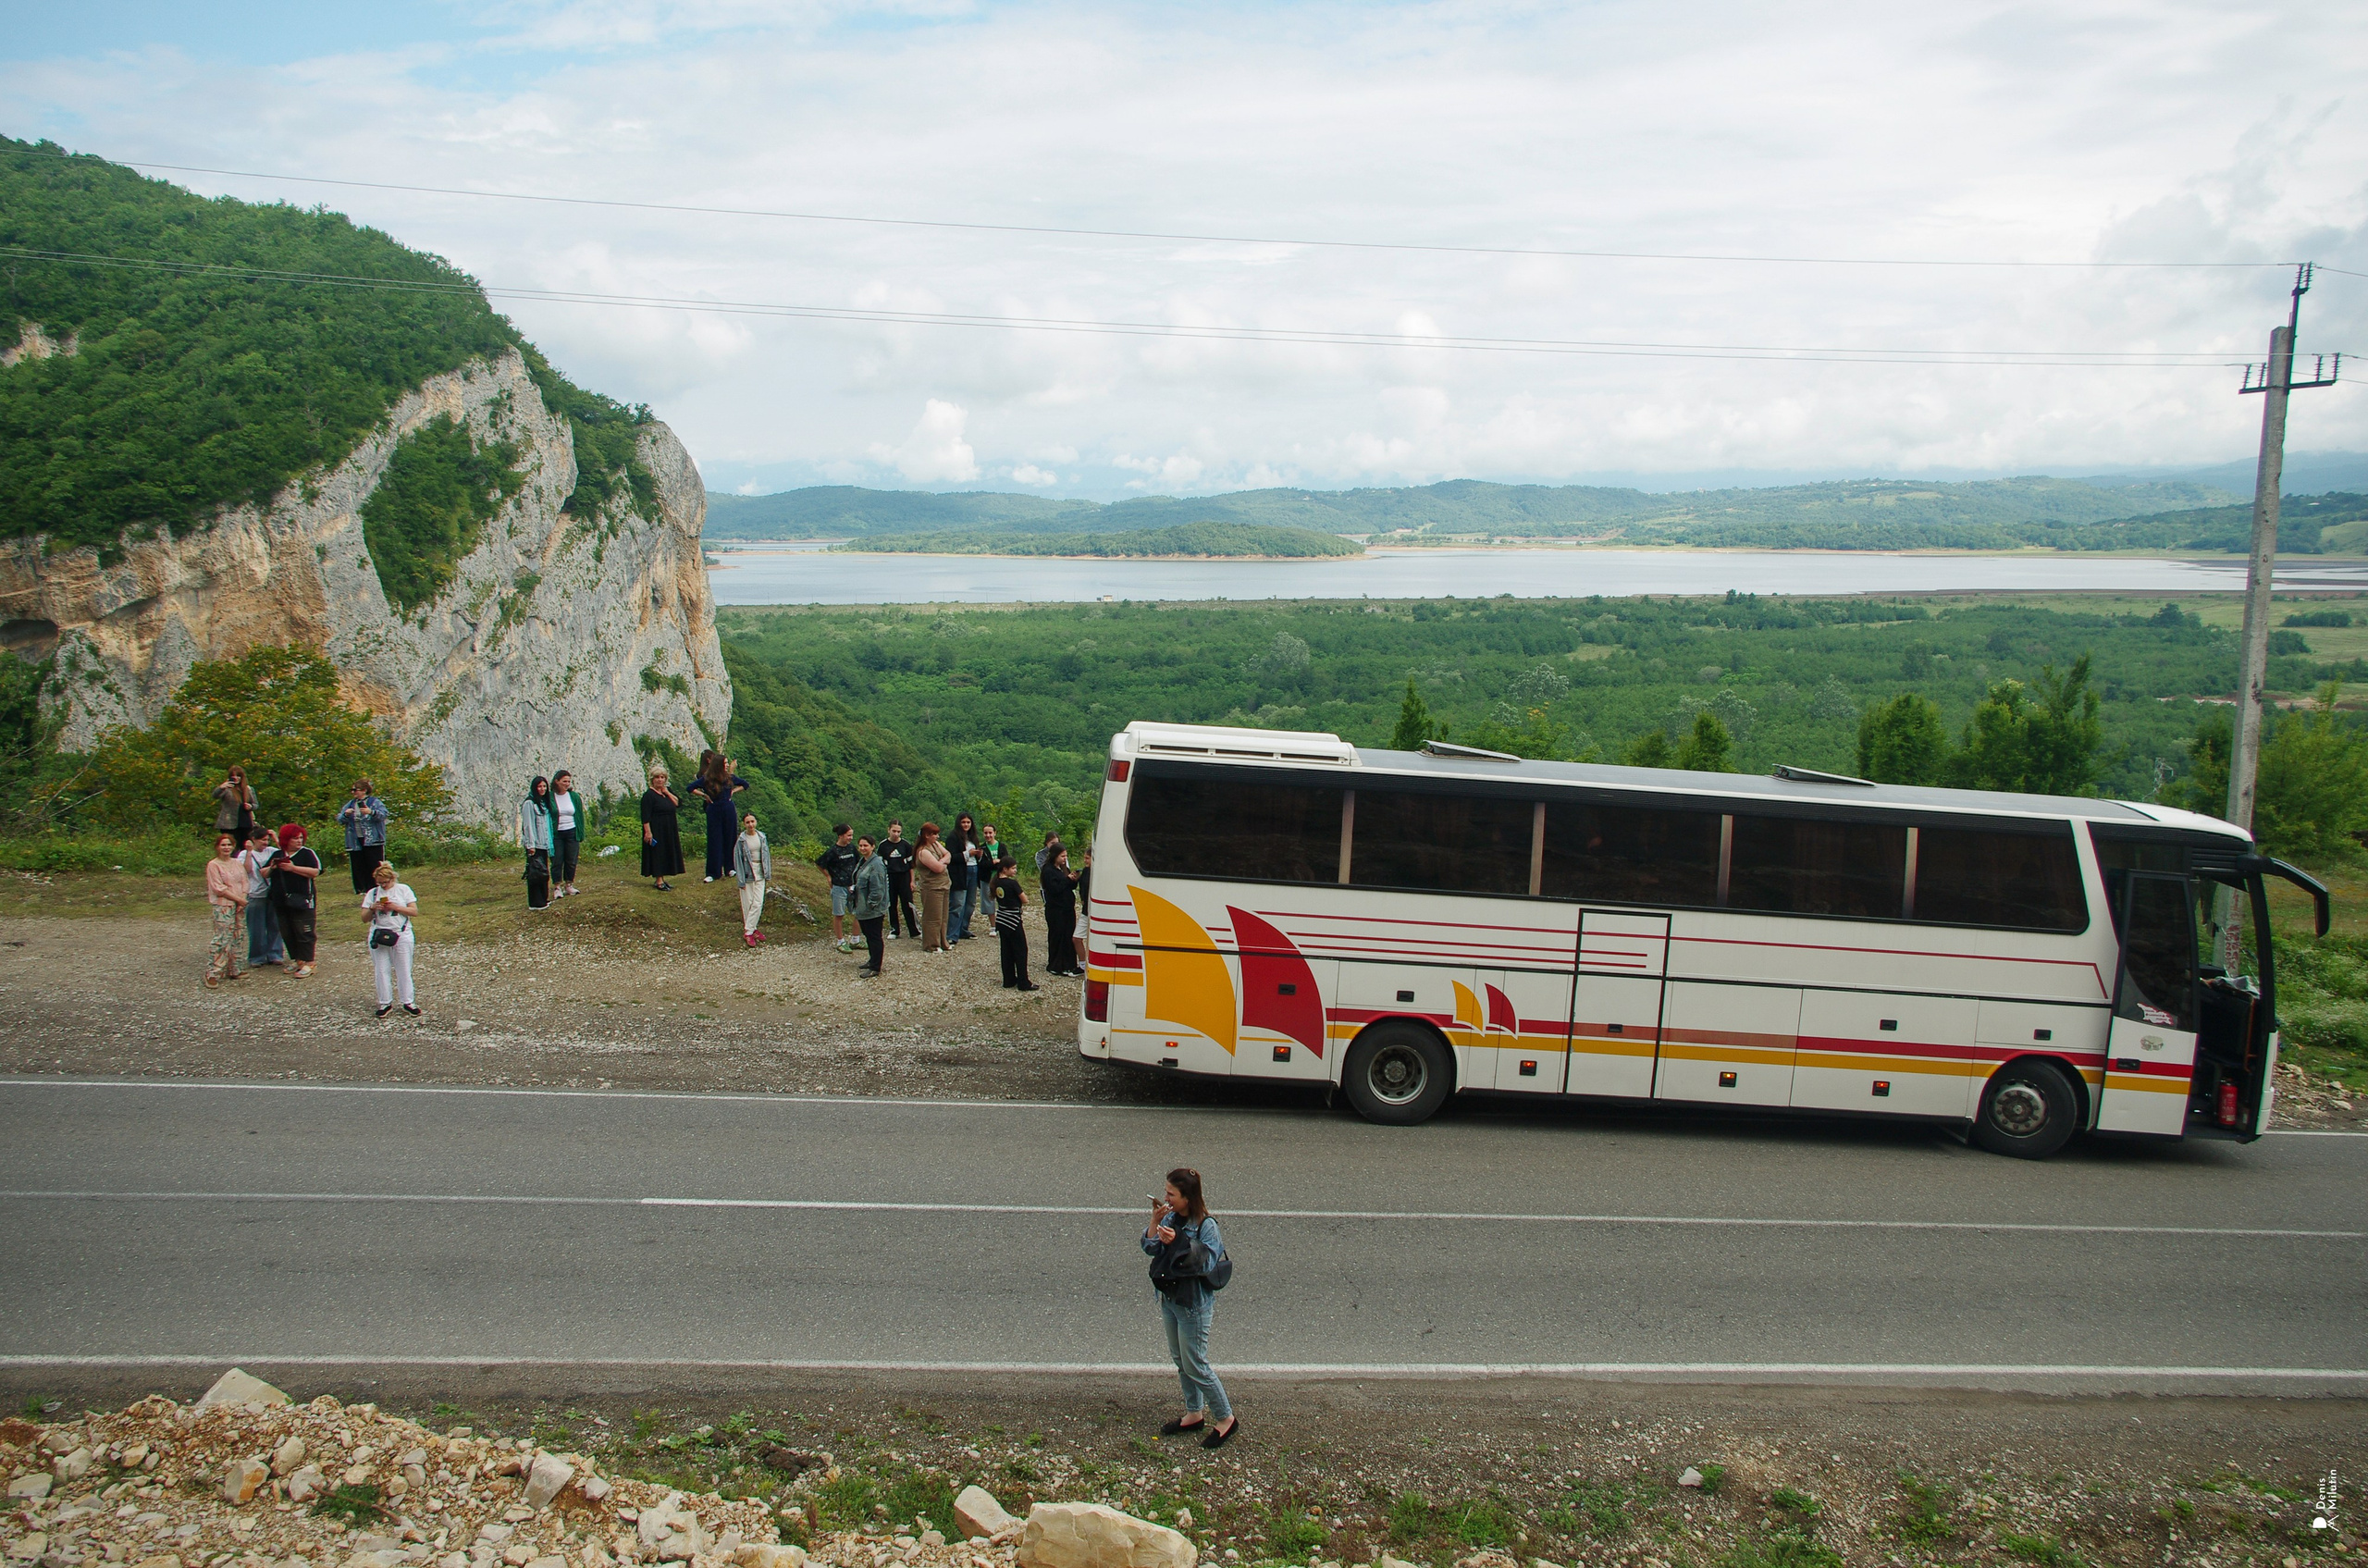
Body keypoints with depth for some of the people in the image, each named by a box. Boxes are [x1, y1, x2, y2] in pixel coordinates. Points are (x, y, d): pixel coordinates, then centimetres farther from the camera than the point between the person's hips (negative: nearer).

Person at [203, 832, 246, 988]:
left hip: (240, 905, 6)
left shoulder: (237, 863, 13)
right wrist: (238, 899, -12)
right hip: (223, 906, -6)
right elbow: (219, 888, -11)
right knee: (222, 939, -11)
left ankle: (232, 970, 16)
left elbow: (244, 882, 10)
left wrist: (243, 900, -6)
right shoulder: (213, 865, -5)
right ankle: (212, 974, -8)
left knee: (238, 939, 7)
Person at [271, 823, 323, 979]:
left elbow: (315, 872, -16)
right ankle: (298, 961, 19)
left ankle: (308, 964, -2)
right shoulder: (278, 855, 14)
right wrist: (272, 868, -5)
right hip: (281, 902, 6)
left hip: (302, 900, -6)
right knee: (287, 934, 9)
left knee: (304, 933, -5)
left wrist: (293, 868, -18)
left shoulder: (307, 853, -2)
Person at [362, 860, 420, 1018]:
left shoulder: (403, 890, 2)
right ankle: (385, 1003, 12)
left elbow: (414, 911, -4)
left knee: (404, 970, 3)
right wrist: (372, 908, -13)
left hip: (402, 936, -2)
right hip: (379, 937, 2)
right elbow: (364, 919, 7)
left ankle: (408, 1002, 10)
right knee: (381, 971, 4)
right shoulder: (372, 893, 6)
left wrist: (395, 907, -16)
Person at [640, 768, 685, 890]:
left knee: (666, 855, 10)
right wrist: (648, 832, -23)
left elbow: (679, 803, 1)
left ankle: (662, 879, 18)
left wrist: (667, 792, -6)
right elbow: (645, 816, -16)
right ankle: (659, 882, -4)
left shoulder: (668, 792, 12)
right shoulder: (649, 795, -11)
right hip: (656, 830, -8)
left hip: (669, 830, 8)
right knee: (657, 854, -6)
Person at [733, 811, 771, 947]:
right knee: (748, 904, 3)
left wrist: (768, 874, 6)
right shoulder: (741, 840, -7)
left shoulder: (761, 837, 4)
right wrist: (741, 880, -10)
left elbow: (766, 855, 10)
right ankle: (750, 930, 12)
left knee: (758, 903, -3)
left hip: (759, 874, 3)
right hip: (747, 873, -3)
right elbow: (737, 859, -6)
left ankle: (749, 931, 3)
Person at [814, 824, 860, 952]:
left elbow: (858, 862, 20)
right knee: (839, 915, 6)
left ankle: (855, 941, 19)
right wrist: (829, 877, -1)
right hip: (839, 887, -6)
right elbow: (819, 864, -4)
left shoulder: (851, 847, 3)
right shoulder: (832, 851, -13)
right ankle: (841, 942, 17)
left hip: (852, 886, 6)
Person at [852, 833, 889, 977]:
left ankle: (875, 969, 2)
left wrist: (870, 904, -19)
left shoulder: (876, 864, -20)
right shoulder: (862, 861, 12)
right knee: (868, 936, 19)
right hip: (863, 909, 10)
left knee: (874, 937, -3)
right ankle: (873, 961, 32)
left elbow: (877, 889, -23)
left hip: (873, 910, -10)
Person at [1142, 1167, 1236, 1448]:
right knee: (1181, 1362, 19)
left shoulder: (1206, 1226, -21)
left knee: (1196, 1366, 1)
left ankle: (1225, 1419, 17)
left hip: (1193, 1303, -8)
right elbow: (1150, 1247, -2)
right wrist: (1155, 1221, -15)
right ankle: (1194, 1414, 35)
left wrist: (1176, 1243, -32)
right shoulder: (1171, 1217, -1)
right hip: (1170, 1297, 8)